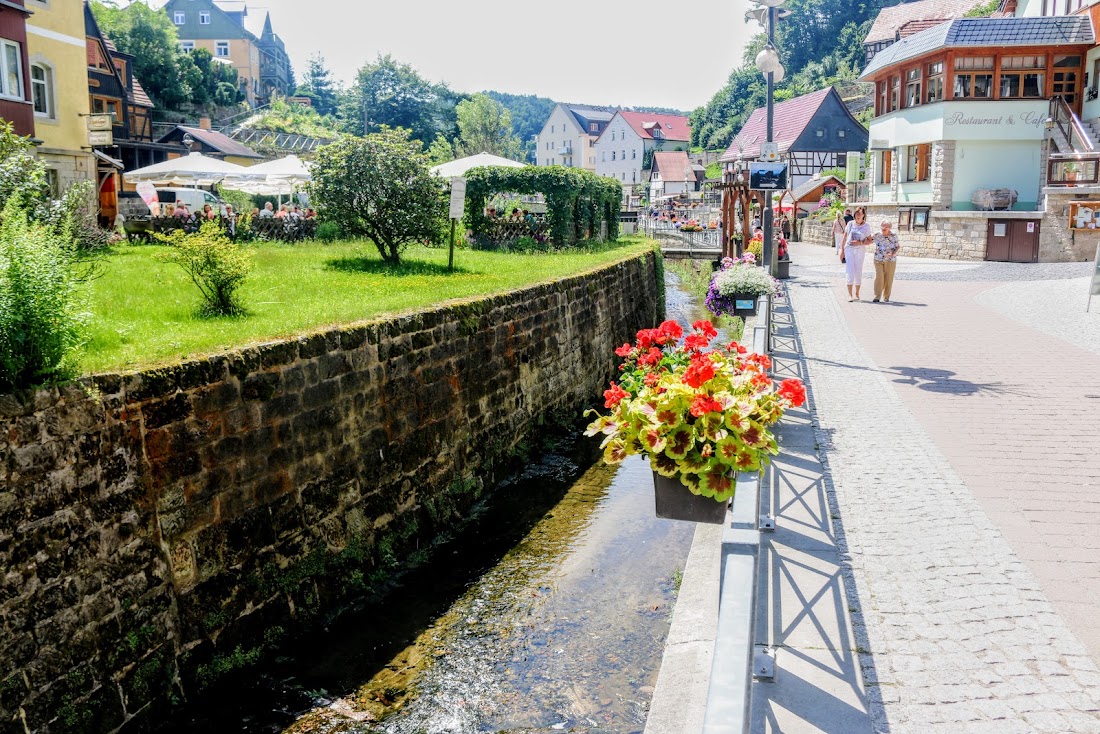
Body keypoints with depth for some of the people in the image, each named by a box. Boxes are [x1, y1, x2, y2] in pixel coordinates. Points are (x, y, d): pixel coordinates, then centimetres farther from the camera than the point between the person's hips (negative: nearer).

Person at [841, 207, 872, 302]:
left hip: (860, 251, 0)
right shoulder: (850, 224, 2)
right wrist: (842, 251, 6)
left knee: (858, 273, 5)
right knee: (850, 272, -8)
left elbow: (870, 240, 4)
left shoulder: (866, 226, 1)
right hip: (849, 250, 0)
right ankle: (849, 295, -6)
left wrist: (860, 243, -13)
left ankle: (857, 294, 18)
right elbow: (844, 238, 8)